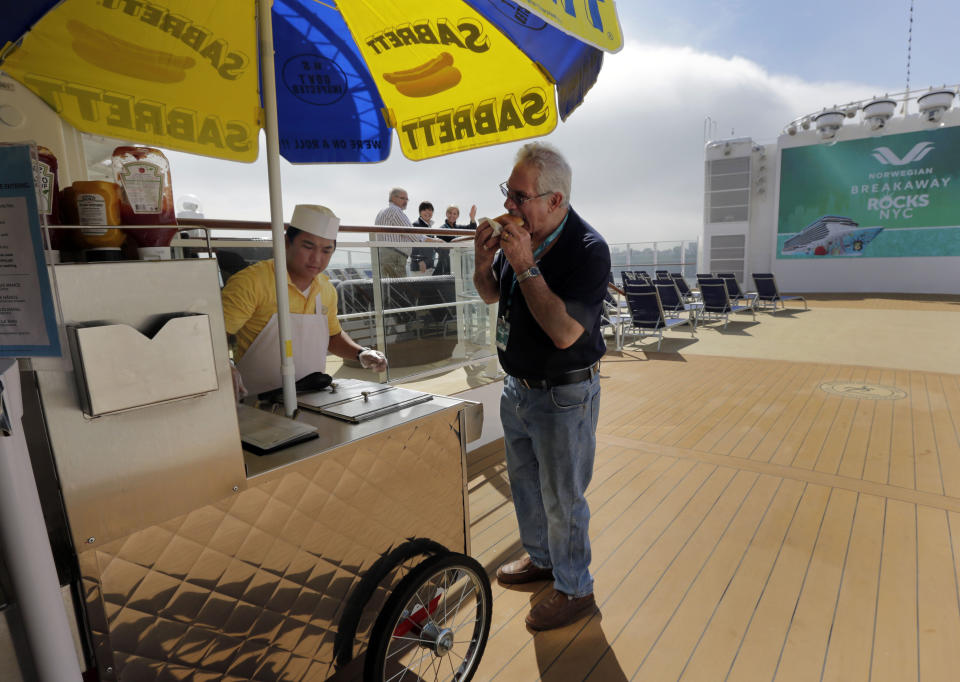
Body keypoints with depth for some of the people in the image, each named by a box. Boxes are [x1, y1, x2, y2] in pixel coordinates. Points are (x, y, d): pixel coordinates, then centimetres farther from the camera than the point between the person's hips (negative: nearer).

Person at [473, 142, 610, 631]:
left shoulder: (587, 249, -23)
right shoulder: (518, 233, -3)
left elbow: (565, 333, -31)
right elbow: (492, 296, 10)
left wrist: (525, 266, -30)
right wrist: (484, 261, -11)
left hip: (564, 397, -7)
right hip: (517, 386, 8)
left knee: (562, 498, 9)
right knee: (523, 481, 24)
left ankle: (575, 589, 35)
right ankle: (540, 558, 49)